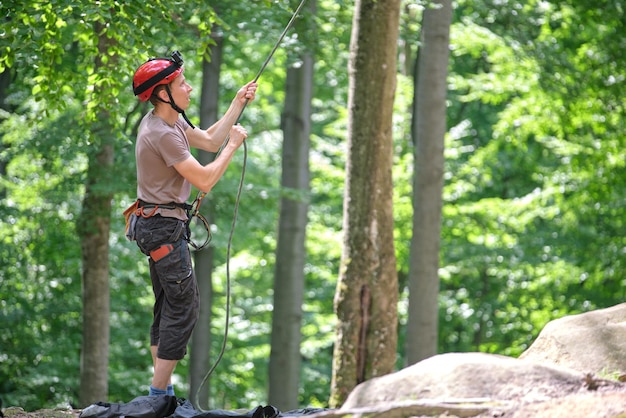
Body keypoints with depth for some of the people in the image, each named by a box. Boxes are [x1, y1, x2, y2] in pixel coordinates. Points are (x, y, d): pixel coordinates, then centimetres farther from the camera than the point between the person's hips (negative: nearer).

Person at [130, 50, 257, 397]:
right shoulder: (163, 134, -22)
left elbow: (209, 141, 18)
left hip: (155, 224, 11)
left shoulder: (169, 121, 9)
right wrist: (234, 144, -9)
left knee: (167, 307, 13)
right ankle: (159, 394, -10)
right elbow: (205, 181, -21)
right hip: (164, 226, -11)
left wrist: (238, 104, 13)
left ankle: (161, 391, 16)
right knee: (183, 307, -9)